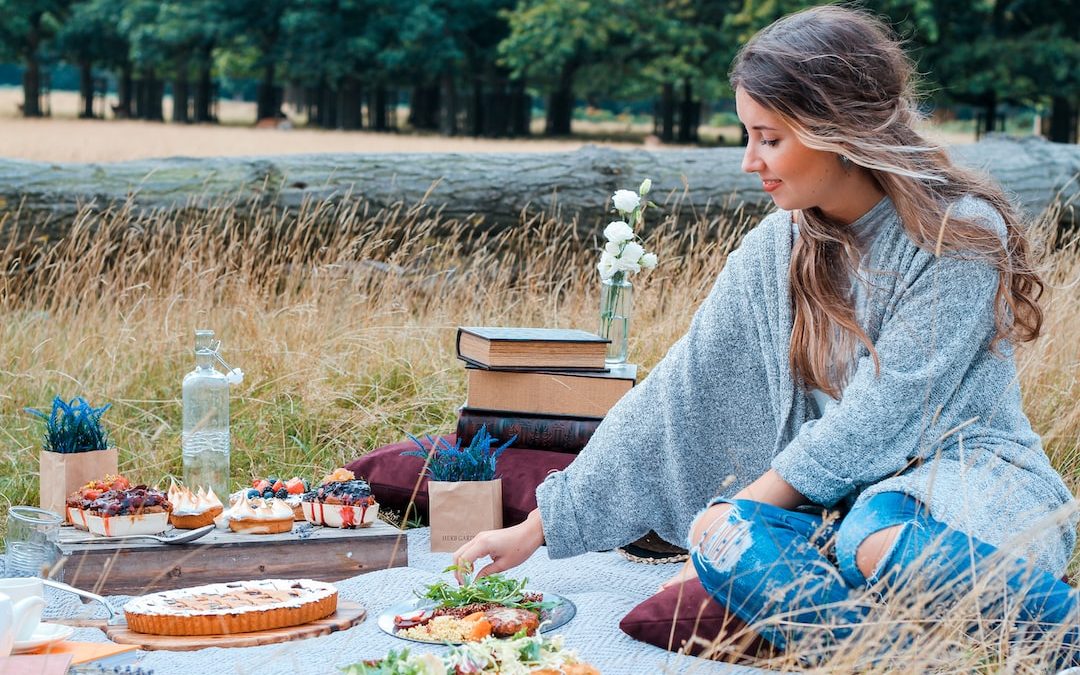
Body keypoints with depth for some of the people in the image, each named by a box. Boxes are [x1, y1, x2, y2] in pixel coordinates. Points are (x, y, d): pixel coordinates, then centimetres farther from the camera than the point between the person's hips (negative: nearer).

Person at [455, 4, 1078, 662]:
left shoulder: (961, 234, -14)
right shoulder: (777, 250, 3)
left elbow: (880, 414, -18)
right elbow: (675, 395, 3)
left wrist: (739, 511, -15)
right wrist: (538, 527, 0)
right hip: (839, 491, 5)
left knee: (883, 545, -39)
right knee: (728, 541, -28)